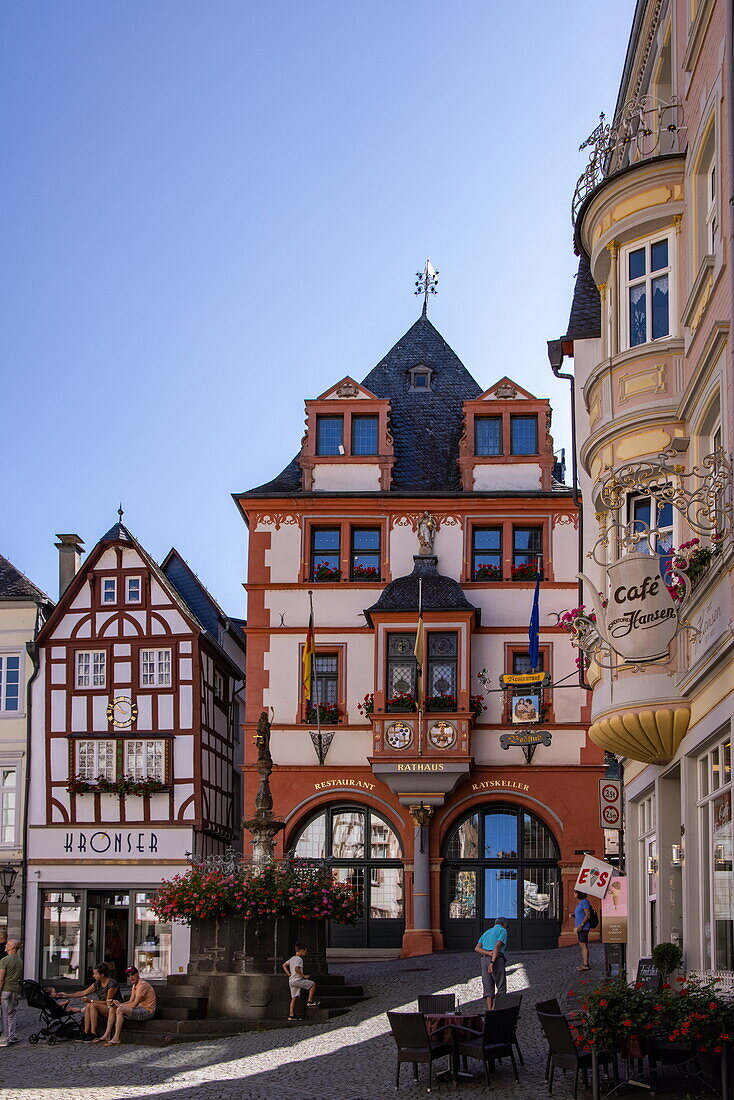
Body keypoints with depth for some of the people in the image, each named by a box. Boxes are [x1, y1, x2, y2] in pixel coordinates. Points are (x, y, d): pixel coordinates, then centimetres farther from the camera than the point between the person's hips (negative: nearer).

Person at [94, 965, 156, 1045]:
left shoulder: (143, 985, -16)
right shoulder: (134, 986, 16)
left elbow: (134, 1004, -20)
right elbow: (130, 1001, 11)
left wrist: (120, 1005, -9)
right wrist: (119, 1004, -5)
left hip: (147, 1011, -10)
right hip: (139, 1009, 10)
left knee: (120, 1010, -27)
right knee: (112, 1009, 4)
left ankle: (116, 1039, -29)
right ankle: (107, 1035, -4)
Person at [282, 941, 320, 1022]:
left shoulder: (292, 958, 16)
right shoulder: (299, 959, -13)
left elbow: (284, 965, 23)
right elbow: (296, 969, -27)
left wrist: (289, 974, 19)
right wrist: (304, 976, -17)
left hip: (291, 981, 9)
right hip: (297, 980, -9)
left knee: (294, 998, 9)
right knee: (313, 984, 2)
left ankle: (291, 1015, 6)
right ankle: (310, 1002, 3)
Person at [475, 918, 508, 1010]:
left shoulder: (486, 933, 25)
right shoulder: (503, 931, 5)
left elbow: (477, 948, 8)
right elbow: (497, 946, -12)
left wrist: (489, 953, -9)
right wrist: (492, 962, -21)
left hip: (484, 960, 6)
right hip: (497, 960, -6)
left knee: (489, 989, 5)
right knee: (501, 988, 2)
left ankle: (489, 1012, -3)